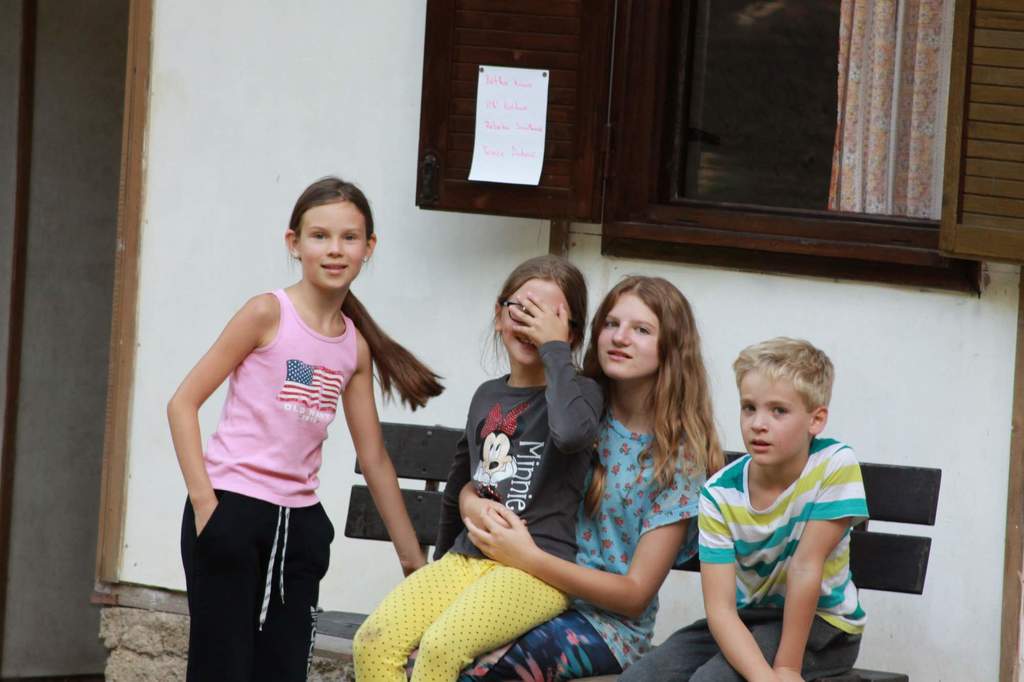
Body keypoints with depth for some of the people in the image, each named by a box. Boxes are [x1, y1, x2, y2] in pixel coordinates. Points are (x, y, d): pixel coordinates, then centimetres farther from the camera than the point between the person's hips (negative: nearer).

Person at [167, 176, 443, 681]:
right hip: (231, 509, -6)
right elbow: (184, 403, -6)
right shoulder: (268, 314, -5)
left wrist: (412, 556, 19)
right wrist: (203, 500, -14)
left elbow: (374, 459, 18)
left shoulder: (356, 346, 10)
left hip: (298, 520, 6)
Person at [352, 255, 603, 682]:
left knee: (441, 647, -32)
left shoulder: (580, 392, 0)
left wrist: (555, 347, -15)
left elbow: (571, 432, -27)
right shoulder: (487, 397, 17)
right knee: (373, 643, -21)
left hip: (540, 567, -6)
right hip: (467, 558, 6)